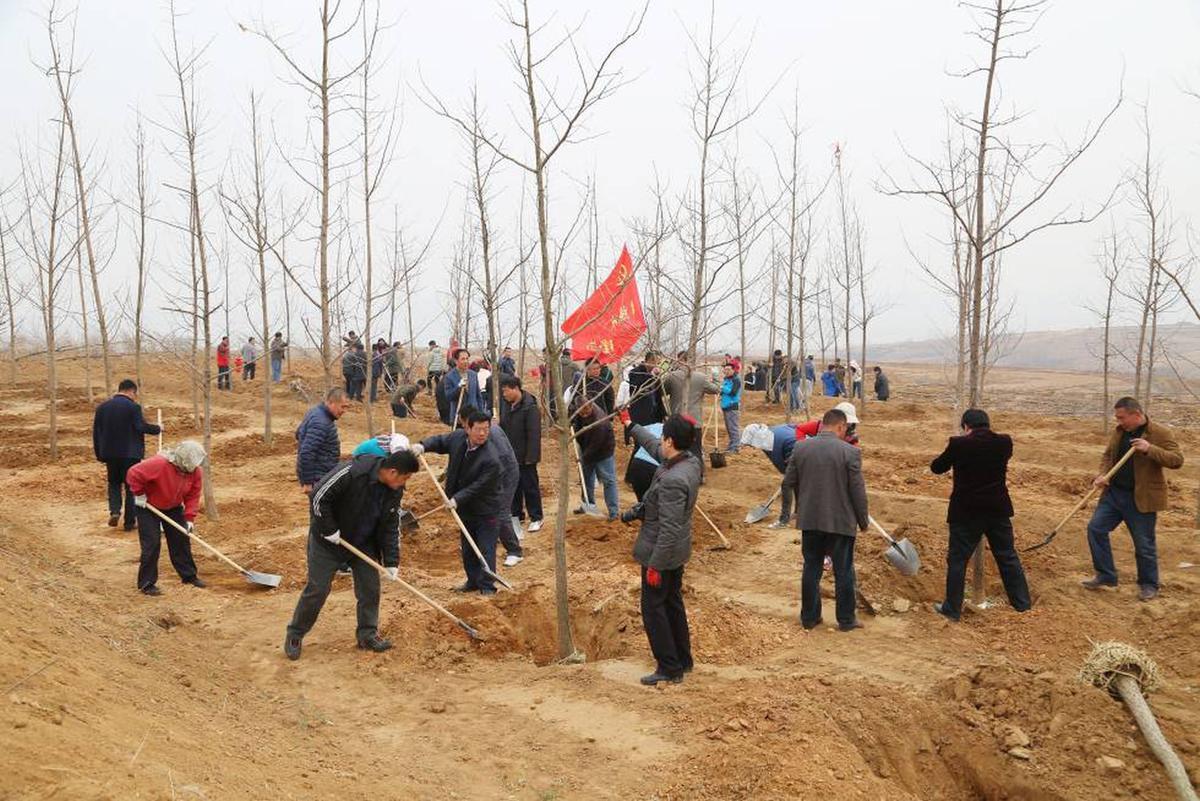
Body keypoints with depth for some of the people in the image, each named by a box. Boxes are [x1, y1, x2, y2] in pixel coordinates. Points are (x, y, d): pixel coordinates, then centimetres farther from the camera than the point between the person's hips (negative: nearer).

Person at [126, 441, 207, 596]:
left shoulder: (196, 472, -15)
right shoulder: (160, 464, -34)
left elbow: (193, 496, -10)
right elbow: (133, 473, -29)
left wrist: (189, 518, -18)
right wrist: (139, 494, -21)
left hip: (174, 507, 6)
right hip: (148, 507, -5)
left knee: (181, 540, 7)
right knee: (152, 544, -9)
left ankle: (189, 575, 20)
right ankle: (146, 583, 0)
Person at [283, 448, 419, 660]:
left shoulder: (395, 491, -9)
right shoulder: (351, 472, -31)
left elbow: (391, 526, 0)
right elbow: (319, 498, -27)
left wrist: (391, 561, -5)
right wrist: (329, 530, -22)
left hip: (364, 543, 6)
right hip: (328, 539, -5)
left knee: (370, 587, 3)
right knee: (317, 589, 0)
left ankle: (367, 634, 19)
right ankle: (294, 636, 17)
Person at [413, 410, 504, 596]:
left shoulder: (491, 459, -27)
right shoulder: (458, 437, -8)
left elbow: (478, 487, -25)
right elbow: (440, 441, 11)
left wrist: (457, 499, -31)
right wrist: (423, 445, -7)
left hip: (486, 511, -7)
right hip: (466, 508, 7)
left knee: (486, 550, -4)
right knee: (467, 548, 19)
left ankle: (487, 586, 6)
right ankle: (473, 581, 35)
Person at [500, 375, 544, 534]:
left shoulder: (530, 407, -20)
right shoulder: (506, 404, 4)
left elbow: (534, 435, -21)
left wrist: (530, 457, -20)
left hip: (524, 457, -7)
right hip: (509, 455, 7)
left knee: (530, 487, 3)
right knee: (513, 487, 15)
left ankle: (536, 518, 14)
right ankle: (517, 516, 27)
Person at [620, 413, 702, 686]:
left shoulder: (672, 481, -32)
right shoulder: (691, 461, -4)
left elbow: (669, 528, -29)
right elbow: (654, 447, 16)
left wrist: (654, 565, -22)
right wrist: (632, 426, 27)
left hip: (661, 553, -9)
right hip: (678, 551, 9)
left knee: (653, 607, 5)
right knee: (673, 603, 22)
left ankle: (669, 668, 14)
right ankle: (683, 660, 34)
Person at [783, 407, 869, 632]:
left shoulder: (800, 448, -3)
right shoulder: (850, 452, -13)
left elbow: (788, 483, 3)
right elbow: (858, 491, -10)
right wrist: (863, 520, 4)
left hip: (809, 520, 3)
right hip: (841, 521, -3)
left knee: (811, 569, 14)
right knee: (843, 571, 10)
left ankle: (809, 617, 22)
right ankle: (846, 620, 19)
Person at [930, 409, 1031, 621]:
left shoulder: (958, 445, -13)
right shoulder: (1004, 443, -3)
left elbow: (936, 468, 0)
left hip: (966, 513, -3)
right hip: (998, 510, 3)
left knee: (957, 559, 7)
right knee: (1008, 556, 17)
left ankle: (952, 608, 10)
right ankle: (1022, 602, 26)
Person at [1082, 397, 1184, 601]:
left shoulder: (1161, 433, -13)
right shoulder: (1119, 431, 6)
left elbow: (1177, 460, -20)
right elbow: (1108, 456, 17)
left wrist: (1149, 449, -33)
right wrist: (1102, 474, -2)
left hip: (1141, 499, -6)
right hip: (1113, 493, 6)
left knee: (1144, 544, 4)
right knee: (1096, 528, 4)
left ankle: (1148, 585, 24)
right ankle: (1105, 575, 17)